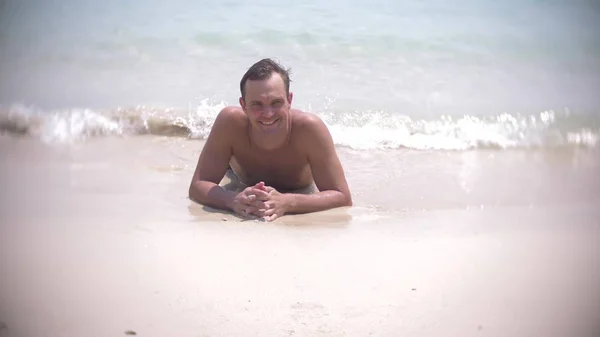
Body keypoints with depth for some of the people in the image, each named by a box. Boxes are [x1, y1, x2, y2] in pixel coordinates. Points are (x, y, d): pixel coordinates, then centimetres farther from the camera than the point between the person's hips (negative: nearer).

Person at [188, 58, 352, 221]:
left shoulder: (310, 127, -48)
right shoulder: (230, 121, -44)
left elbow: (342, 196, -48)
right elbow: (197, 186, -41)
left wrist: (286, 203, -66)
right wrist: (234, 200, -64)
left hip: (300, 190, 0)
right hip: (245, 183, 0)